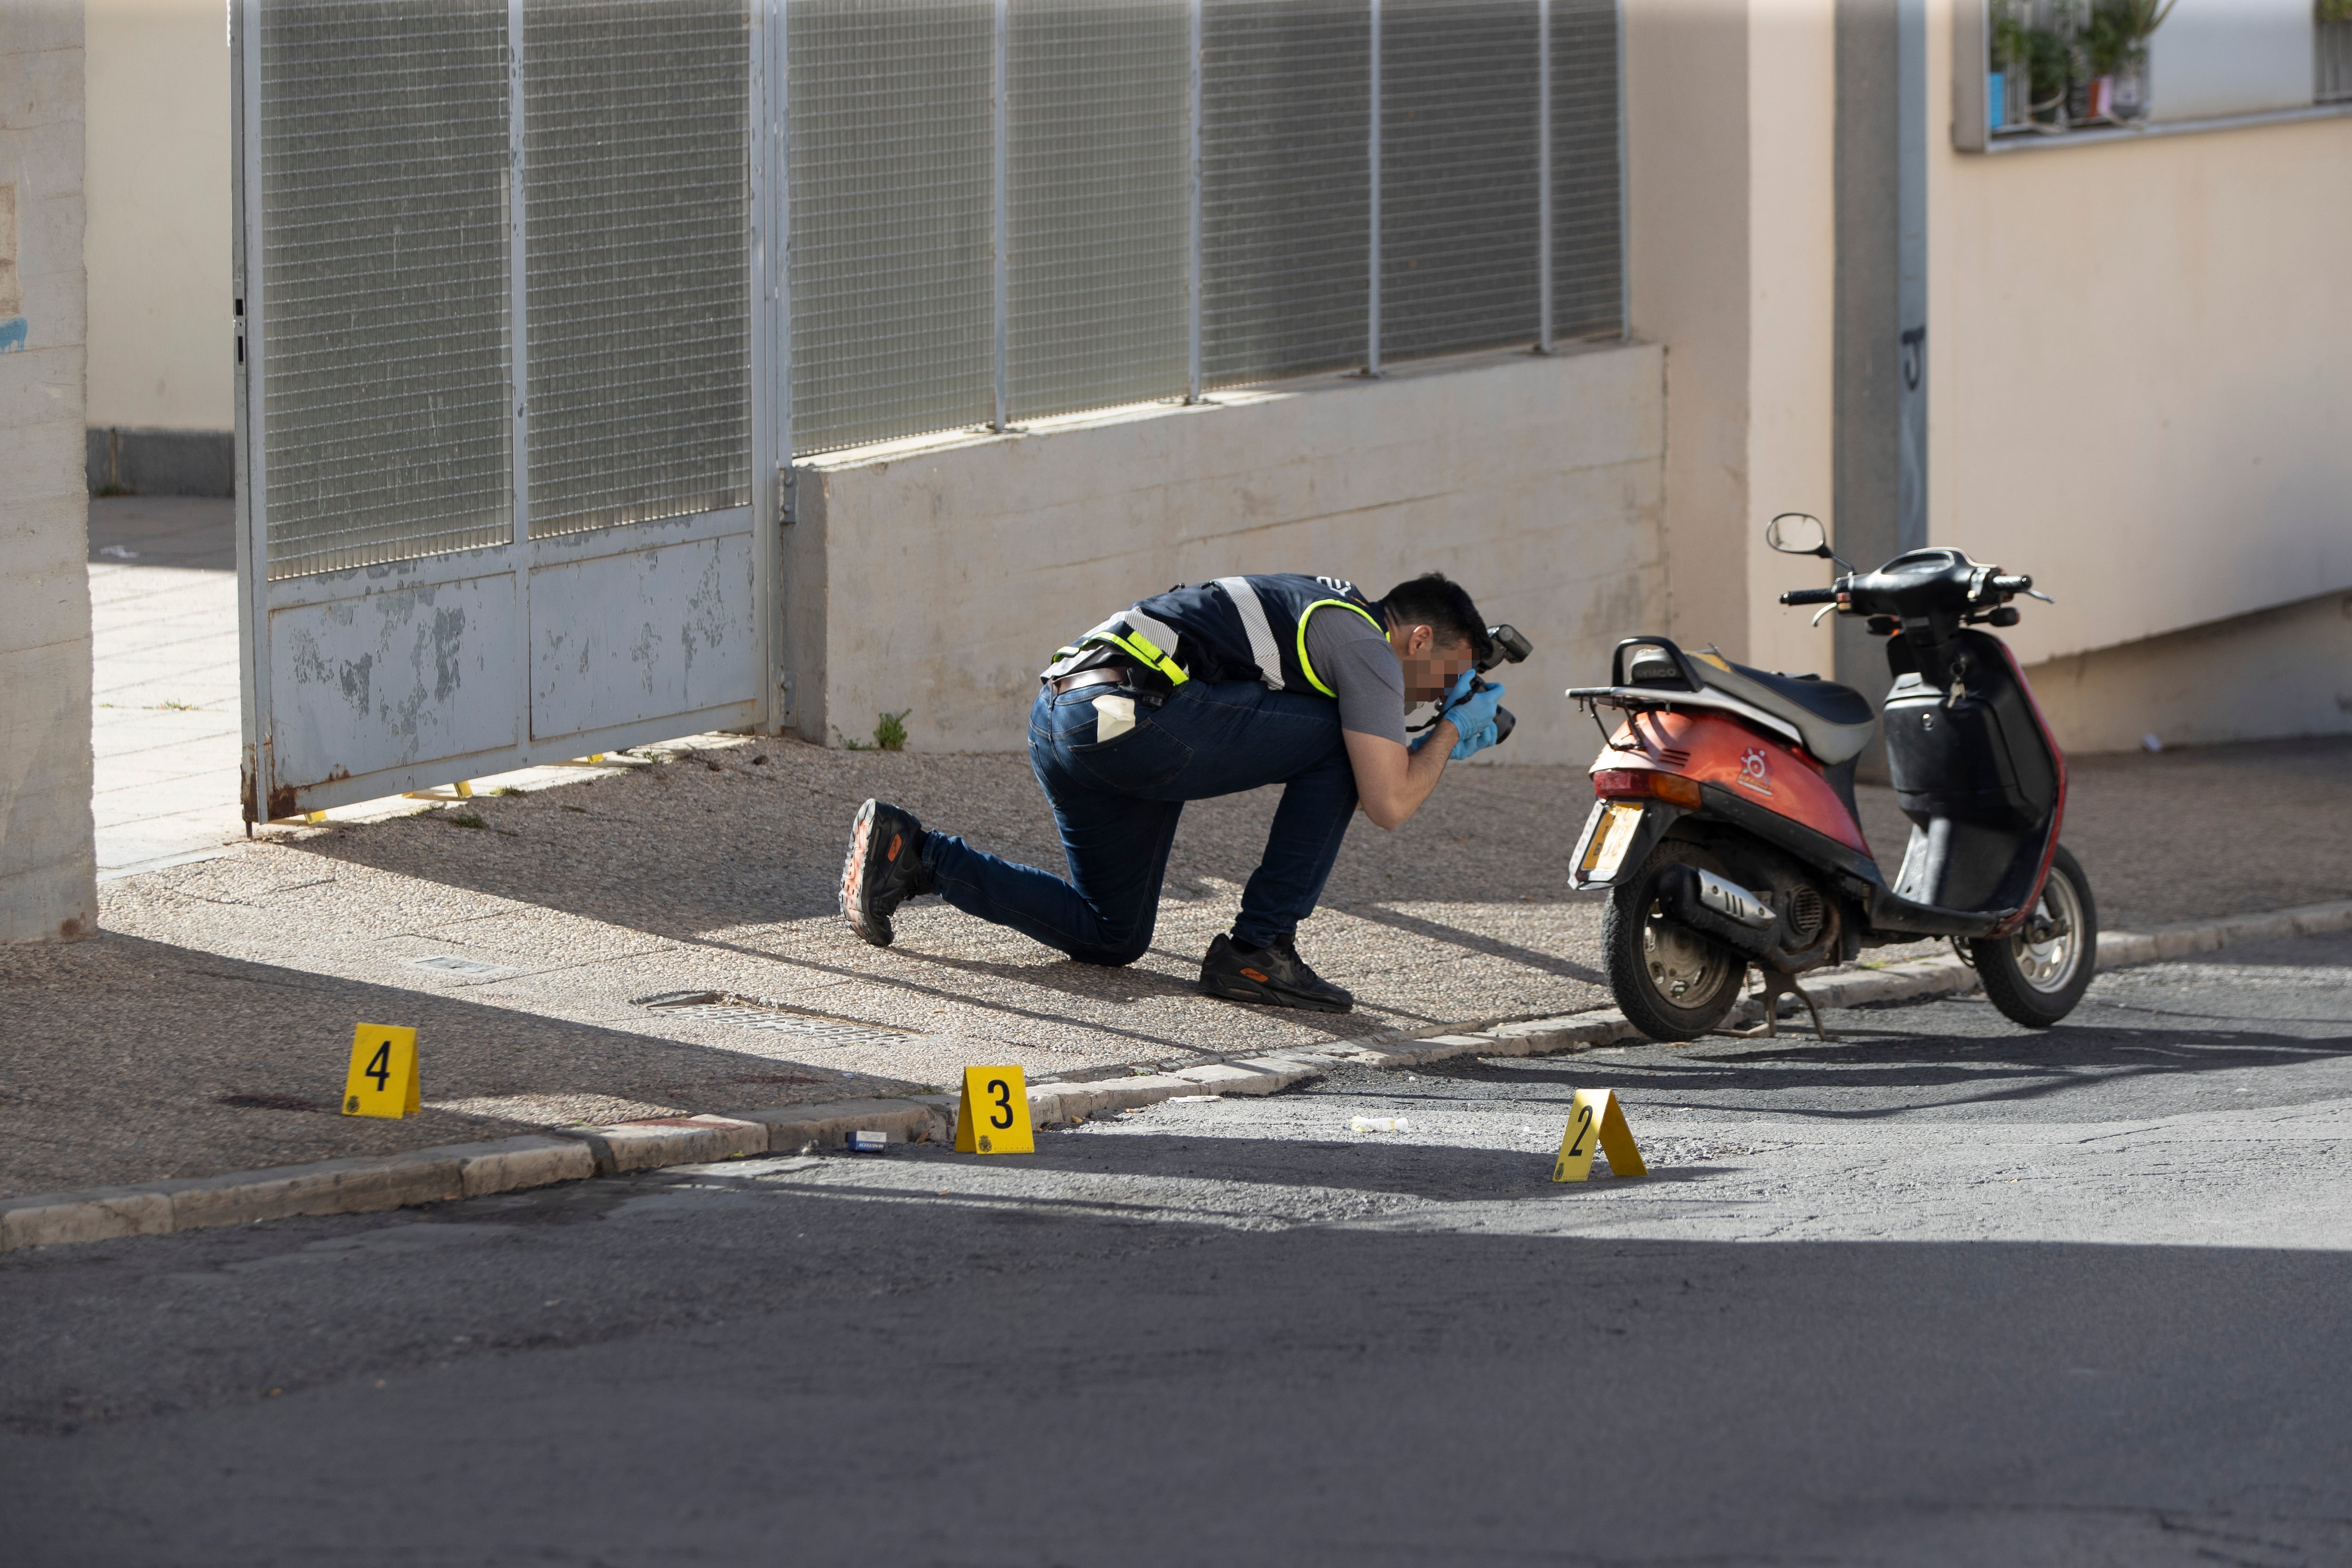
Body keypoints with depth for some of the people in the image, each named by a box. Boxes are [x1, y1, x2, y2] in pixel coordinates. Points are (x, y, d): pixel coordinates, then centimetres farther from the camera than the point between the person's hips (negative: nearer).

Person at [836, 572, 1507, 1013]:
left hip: (1055, 711, 9)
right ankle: (1257, 951, 1)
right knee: (1335, 747, 1)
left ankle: (911, 854, 12)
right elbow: (1388, 804, -4)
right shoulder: (1370, 646, 3)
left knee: (1111, 936, 21)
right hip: (1131, 715, -9)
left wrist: (1434, 740, 29)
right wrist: (1450, 734, 13)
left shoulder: (1315, 609, 30)